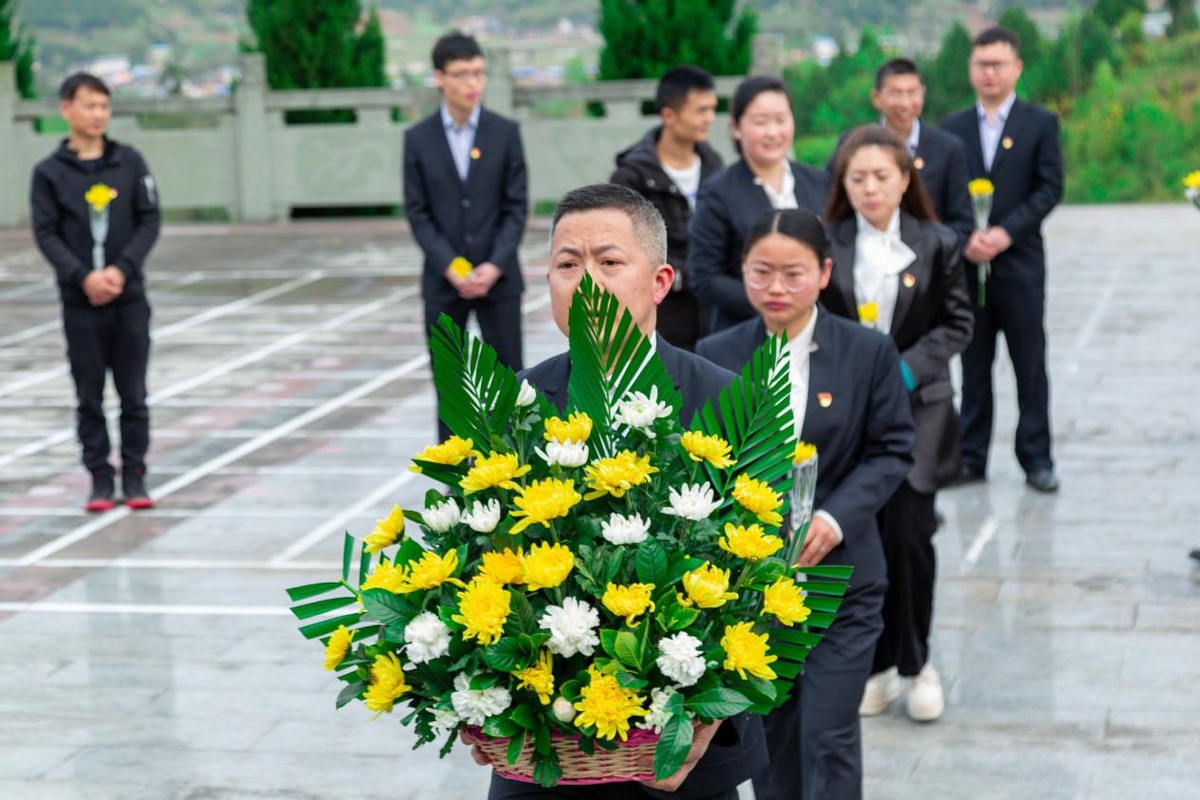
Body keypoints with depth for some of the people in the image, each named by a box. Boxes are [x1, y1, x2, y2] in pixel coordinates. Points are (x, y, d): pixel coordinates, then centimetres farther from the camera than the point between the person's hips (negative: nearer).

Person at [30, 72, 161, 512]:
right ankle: (101, 478, 11)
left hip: (129, 297, 1)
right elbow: (45, 233, -3)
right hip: (80, 301, -1)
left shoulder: (130, 162, 4)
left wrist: (121, 270, -12)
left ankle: (134, 476, 13)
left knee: (133, 394, 4)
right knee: (89, 397, 4)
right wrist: (83, 277, -16)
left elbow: (149, 221, 2)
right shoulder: (50, 172, 2)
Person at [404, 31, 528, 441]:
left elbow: (516, 207, -1)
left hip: (498, 277, 0)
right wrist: (451, 268, -12)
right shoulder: (418, 139, 1)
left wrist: (494, 266, -13)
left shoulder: (505, 132, 1)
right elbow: (417, 212, -1)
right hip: (443, 280, 0)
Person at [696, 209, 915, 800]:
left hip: (840, 578, -2)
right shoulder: (716, 357, -2)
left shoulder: (869, 352, -6)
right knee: (769, 729, 14)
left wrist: (835, 520, -17)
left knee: (830, 738, -2)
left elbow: (892, 451, -3)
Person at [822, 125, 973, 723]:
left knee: (908, 535, -5)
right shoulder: (826, 246, 0)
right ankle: (875, 663, 17)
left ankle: (916, 661, 12)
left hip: (916, 410, -1)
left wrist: (907, 369, -12)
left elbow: (957, 322, 2)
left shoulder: (936, 244, 0)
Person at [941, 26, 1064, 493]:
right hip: (967, 264, 2)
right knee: (974, 365, 7)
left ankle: (1036, 458, 5)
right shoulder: (953, 128, 10)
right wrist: (964, 239, -11)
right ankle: (972, 457, 12)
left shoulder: (1040, 124, 3)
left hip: (1019, 262, -2)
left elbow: (1050, 188, -3)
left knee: (1030, 364, 0)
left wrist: (1005, 232, -14)